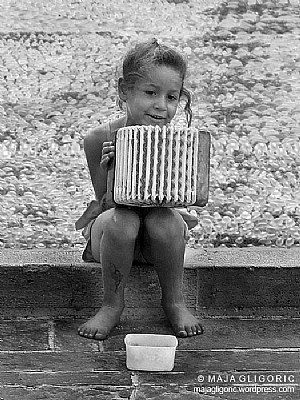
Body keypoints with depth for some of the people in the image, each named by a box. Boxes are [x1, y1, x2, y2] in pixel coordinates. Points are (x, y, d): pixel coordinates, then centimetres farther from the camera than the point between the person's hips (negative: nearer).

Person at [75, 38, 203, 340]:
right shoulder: (100, 140, -15)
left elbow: (174, 199, -10)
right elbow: (106, 204, -11)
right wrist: (111, 172, -29)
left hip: (156, 239, 1)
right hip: (112, 235, -1)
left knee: (165, 220, -32)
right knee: (120, 220, -34)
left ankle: (174, 301, -5)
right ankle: (112, 304, -10)